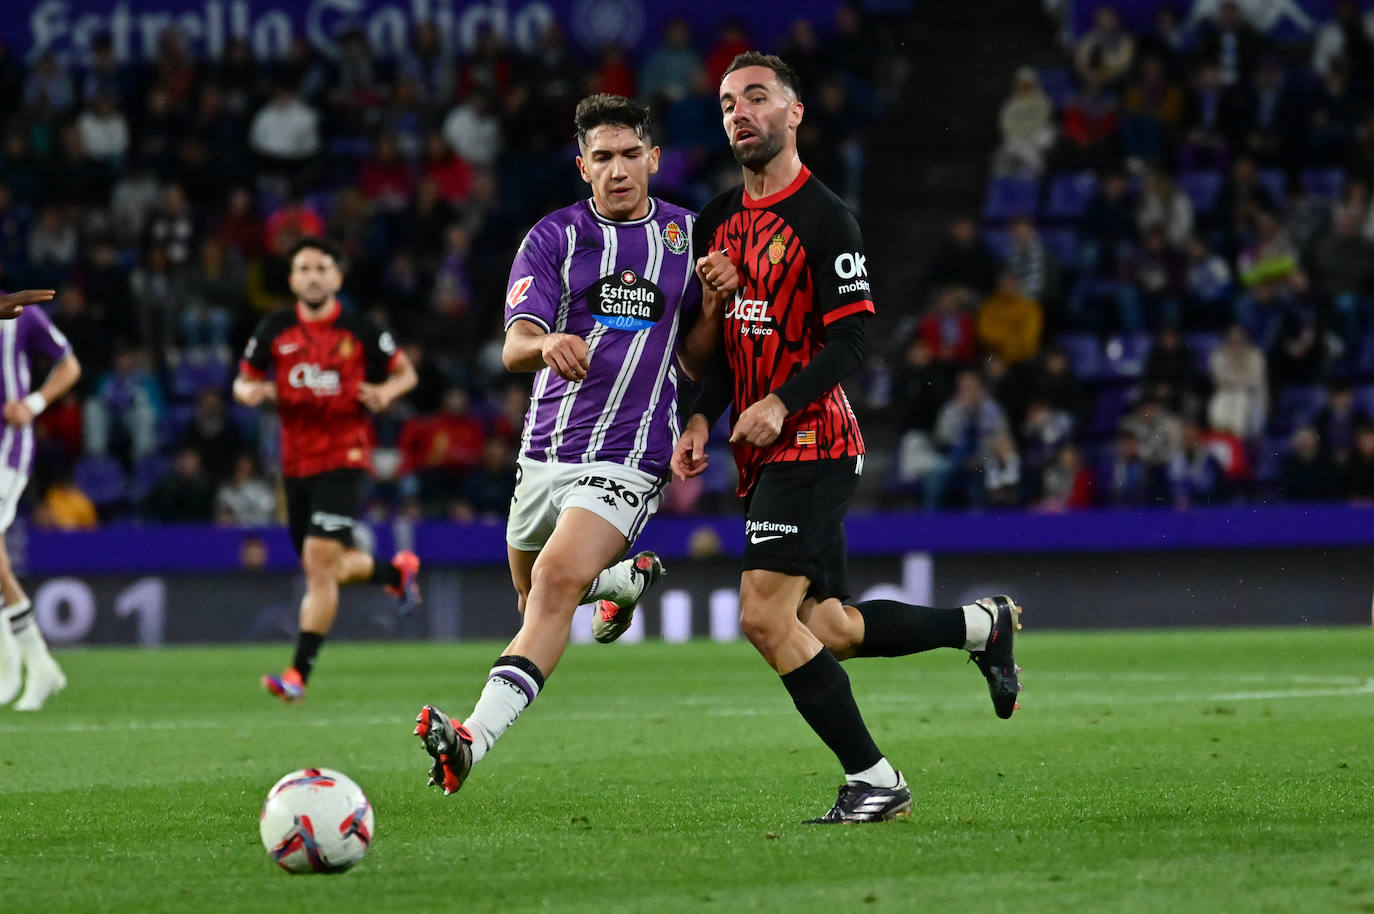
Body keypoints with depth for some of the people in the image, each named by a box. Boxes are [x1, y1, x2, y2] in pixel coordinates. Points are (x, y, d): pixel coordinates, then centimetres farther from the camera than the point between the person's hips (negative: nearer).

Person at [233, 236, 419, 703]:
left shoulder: (359, 331, -2)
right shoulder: (275, 330, 5)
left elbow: (406, 372, 10)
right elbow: (244, 381, 14)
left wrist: (386, 392, -12)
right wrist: (250, 392, -11)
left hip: (343, 458, -5)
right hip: (296, 463, 5)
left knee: (320, 558, -18)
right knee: (331, 568, 12)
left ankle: (299, 672, -17)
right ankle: (396, 570, 45)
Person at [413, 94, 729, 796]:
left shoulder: (685, 235, 6)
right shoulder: (553, 238, 1)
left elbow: (696, 362, 12)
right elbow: (514, 347, -12)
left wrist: (715, 300, -7)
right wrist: (545, 344, -36)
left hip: (627, 459, -3)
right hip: (546, 448, 3)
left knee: (557, 580, -25)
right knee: (534, 594, 20)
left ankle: (475, 737, -33)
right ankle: (629, 579, 54)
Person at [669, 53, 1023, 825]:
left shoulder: (826, 219, -10)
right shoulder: (720, 220, 13)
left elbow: (850, 341, -14)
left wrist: (782, 401, -25)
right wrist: (702, 419, 6)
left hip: (811, 445, -8)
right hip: (764, 453, 8)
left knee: (765, 616, -17)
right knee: (827, 629, 9)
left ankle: (874, 779, -8)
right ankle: (982, 624, 29)